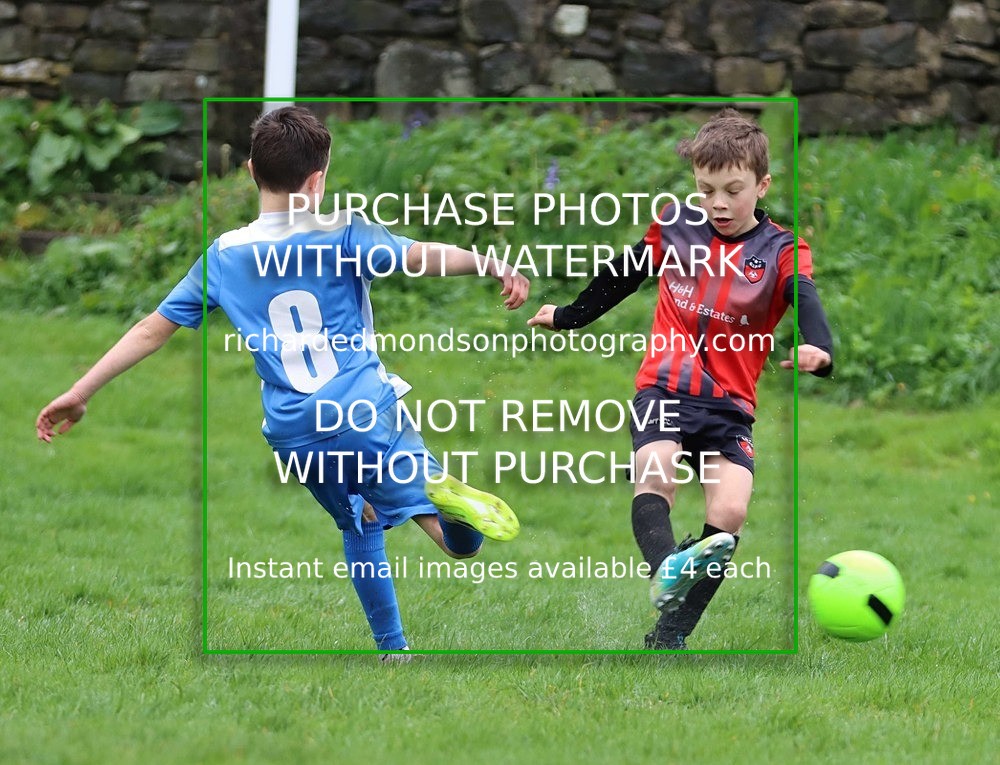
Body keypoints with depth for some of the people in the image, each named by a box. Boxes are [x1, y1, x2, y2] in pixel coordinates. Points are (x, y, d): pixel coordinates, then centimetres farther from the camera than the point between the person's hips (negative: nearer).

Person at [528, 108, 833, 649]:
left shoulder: (780, 252, -1)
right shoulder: (676, 225, 7)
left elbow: (806, 301, -21)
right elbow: (622, 277, 24)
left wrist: (818, 350, -44)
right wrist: (568, 317, 36)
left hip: (729, 403, -1)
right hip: (664, 387, 1)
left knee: (729, 515, -16)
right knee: (654, 478, -28)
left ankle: (669, 634, -8)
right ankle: (667, 572, -53)